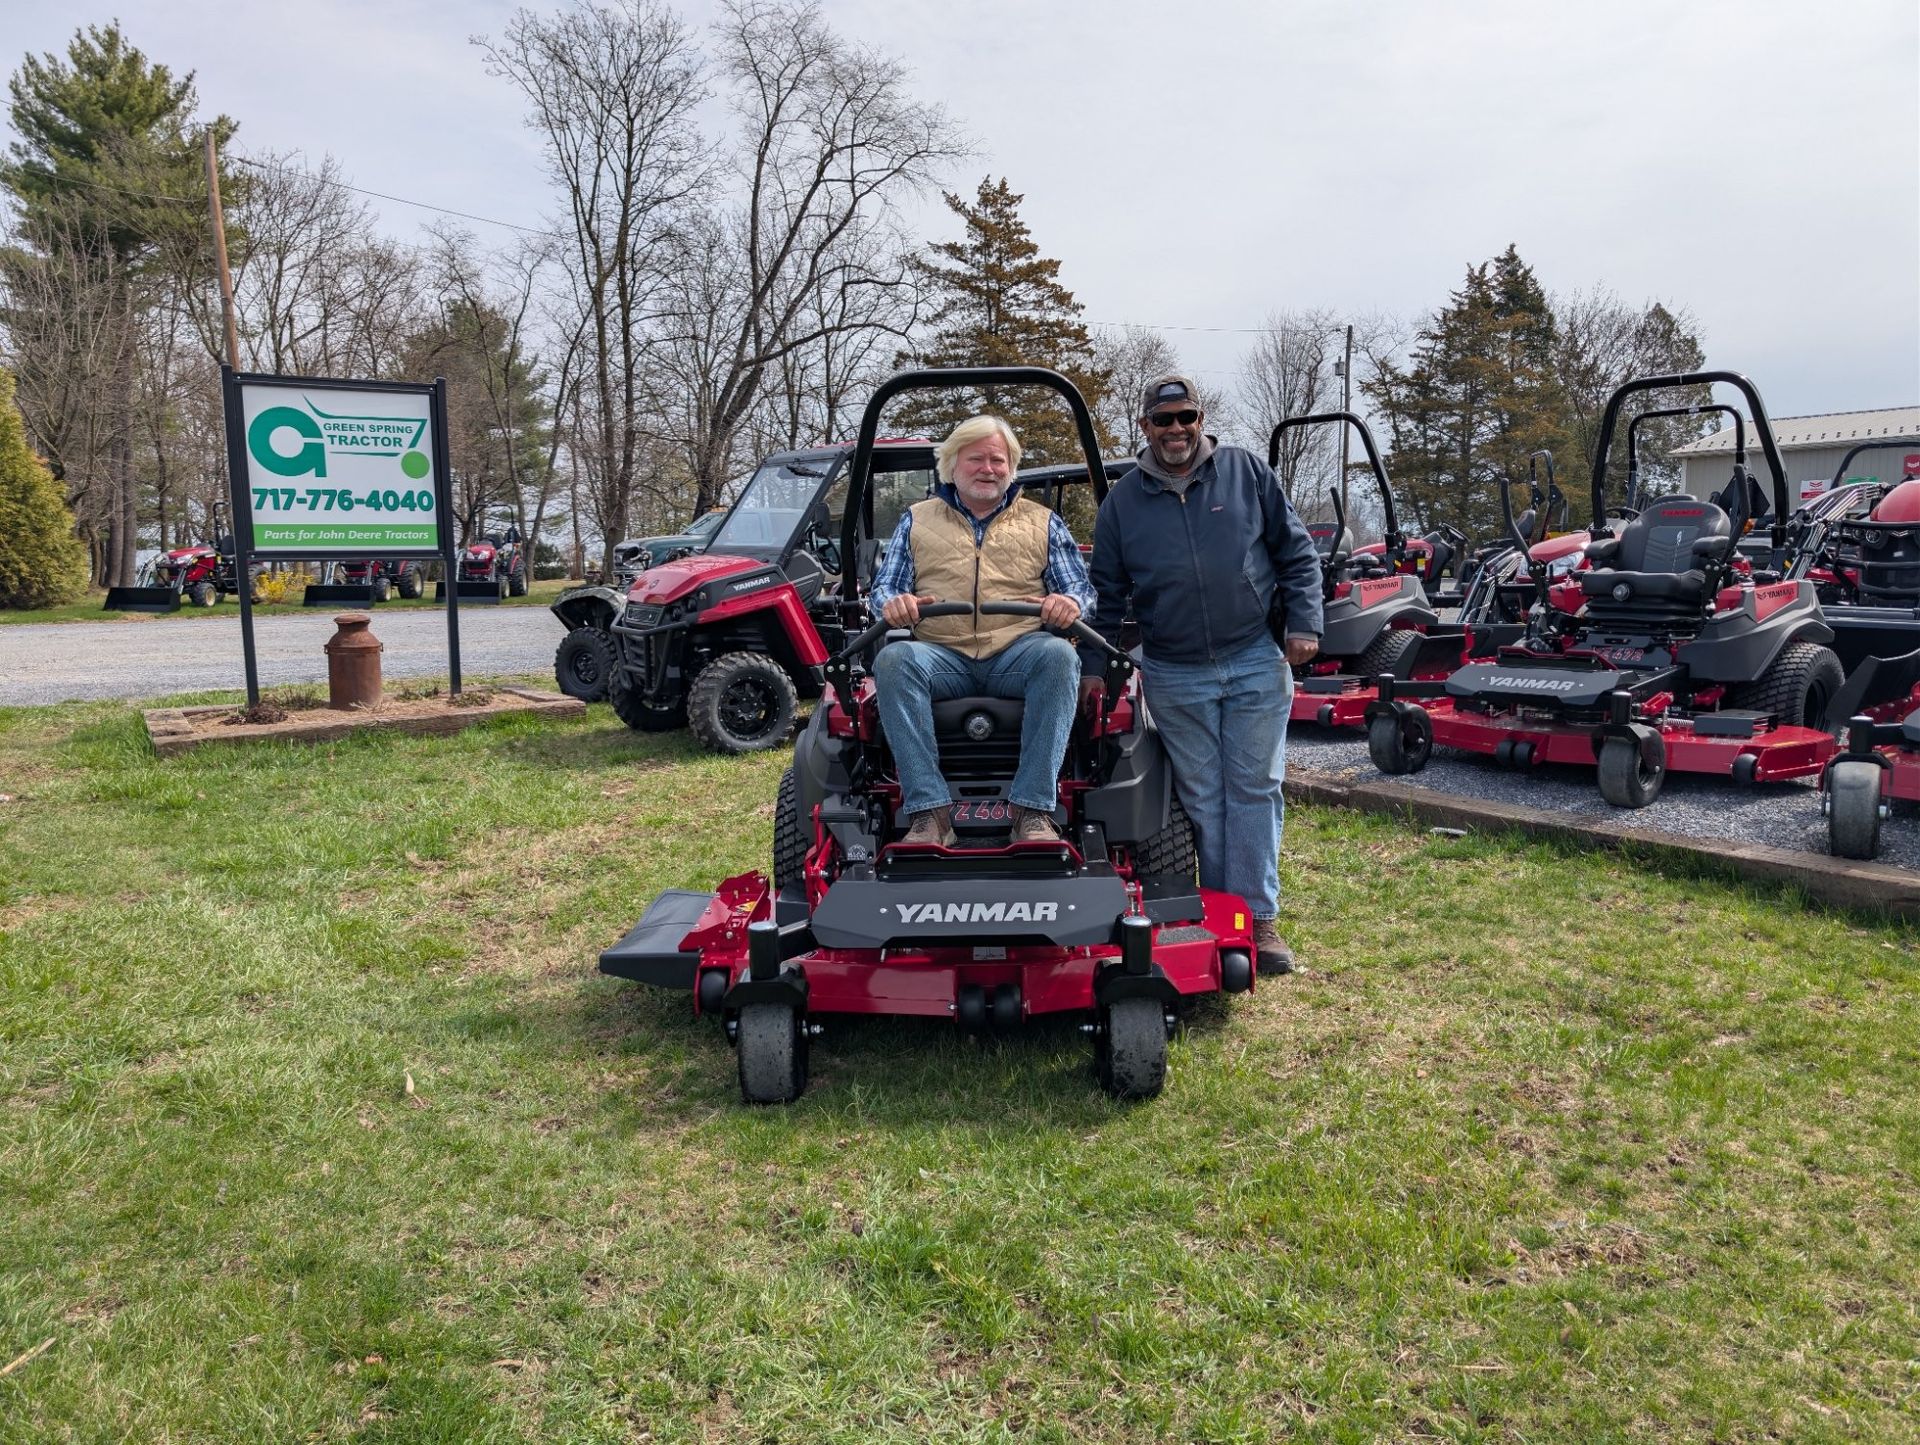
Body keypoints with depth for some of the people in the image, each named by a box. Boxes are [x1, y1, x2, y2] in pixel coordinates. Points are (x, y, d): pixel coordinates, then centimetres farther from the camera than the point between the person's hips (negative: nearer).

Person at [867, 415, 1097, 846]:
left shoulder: (1044, 523, 21)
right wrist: (892, 604, -12)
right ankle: (928, 811, -36)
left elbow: (1082, 589, 14)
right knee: (893, 659, -32)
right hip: (942, 657, 0)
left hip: (1018, 656, 0)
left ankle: (1033, 809, -34)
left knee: (1058, 654, -34)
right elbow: (882, 588, 15)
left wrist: (1071, 602, -12)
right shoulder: (916, 519, 21)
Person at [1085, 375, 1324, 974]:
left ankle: (1258, 915, 10)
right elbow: (1107, 591, 11)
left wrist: (1303, 622, -4)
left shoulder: (1248, 473, 3)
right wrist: (1096, 663, 7)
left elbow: (1296, 552, 6)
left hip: (1257, 661, -1)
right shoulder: (1123, 500, 6)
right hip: (1174, 677, 1)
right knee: (1201, 799, 7)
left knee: (1255, 789, 2)